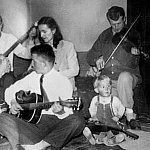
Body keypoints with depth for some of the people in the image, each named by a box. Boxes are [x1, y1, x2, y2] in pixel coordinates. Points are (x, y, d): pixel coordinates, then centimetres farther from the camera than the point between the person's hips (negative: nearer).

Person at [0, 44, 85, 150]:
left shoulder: (63, 81, 0)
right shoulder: (32, 77, 14)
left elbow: (68, 113, -6)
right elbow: (10, 90, 22)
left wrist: (61, 111, -29)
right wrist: (12, 102, 1)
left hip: (54, 122, -3)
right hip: (31, 120, 3)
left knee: (77, 120, -32)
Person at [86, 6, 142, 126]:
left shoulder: (133, 35, -1)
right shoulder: (105, 35, 11)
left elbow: (133, 65, -10)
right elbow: (90, 56, 12)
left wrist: (134, 53, -32)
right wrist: (97, 59, -10)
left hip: (128, 77, -2)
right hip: (107, 80, 2)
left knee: (124, 76, -38)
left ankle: (130, 113, -25)